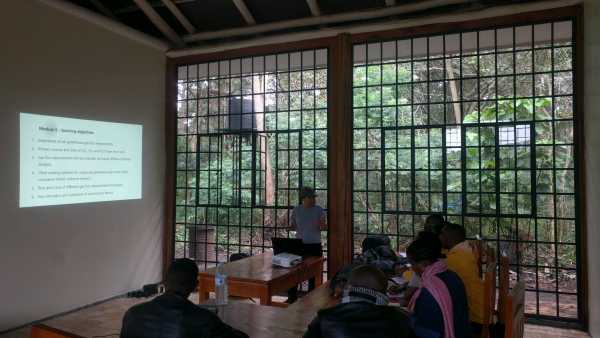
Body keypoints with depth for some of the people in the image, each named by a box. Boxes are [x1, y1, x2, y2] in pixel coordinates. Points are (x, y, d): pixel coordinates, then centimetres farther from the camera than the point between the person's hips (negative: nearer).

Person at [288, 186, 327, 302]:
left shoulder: (319, 210, -2)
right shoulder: (296, 210, 3)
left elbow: (325, 227, 0)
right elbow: (292, 226, 12)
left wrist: (321, 226, -22)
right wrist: (291, 227, -11)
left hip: (315, 246, -1)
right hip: (299, 245, 1)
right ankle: (292, 297, 16)